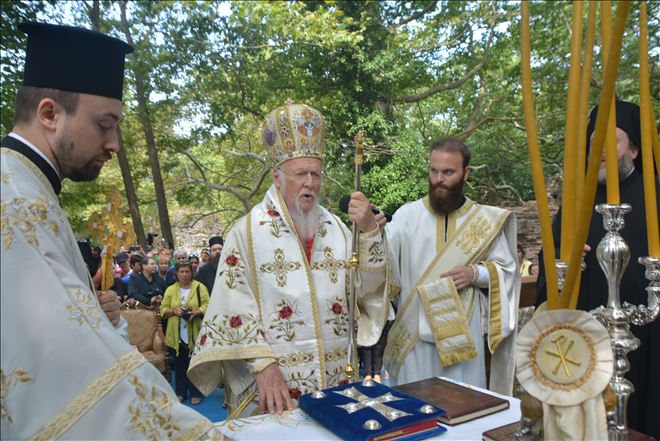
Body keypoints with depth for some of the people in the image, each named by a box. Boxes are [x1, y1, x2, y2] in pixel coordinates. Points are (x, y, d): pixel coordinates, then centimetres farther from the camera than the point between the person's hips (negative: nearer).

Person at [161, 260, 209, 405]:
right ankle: (180, 392, 22)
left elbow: (207, 305, -5)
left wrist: (196, 312, -21)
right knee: (179, 364, 10)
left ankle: (195, 393, 13)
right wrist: (173, 311, -12)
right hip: (177, 334, 2)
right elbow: (163, 309, 7)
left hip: (195, 333, -2)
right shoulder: (170, 290, 9)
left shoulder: (200, 287, 1)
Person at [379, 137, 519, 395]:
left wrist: (476, 273, -13)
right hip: (415, 333, 0)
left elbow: (507, 269, 7)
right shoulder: (408, 214, -2)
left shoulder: (485, 220, 2)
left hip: (464, 333, 1)